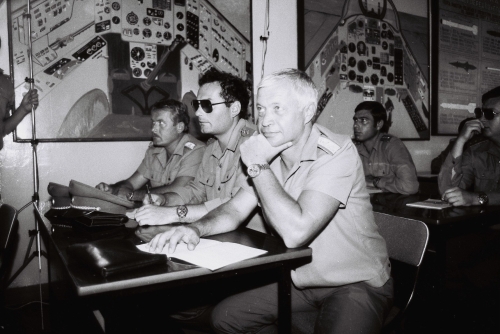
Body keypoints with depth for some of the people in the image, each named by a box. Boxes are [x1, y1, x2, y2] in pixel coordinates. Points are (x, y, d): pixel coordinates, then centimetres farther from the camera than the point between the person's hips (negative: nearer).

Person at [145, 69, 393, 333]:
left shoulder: (337, 153, -23)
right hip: (301, 282, 7)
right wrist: (196, 228, -19)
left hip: (356, 284, -6)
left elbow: (295, 232, -32)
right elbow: (234, 210, 1)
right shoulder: (271, 153, 0)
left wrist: (257, 166, -24)